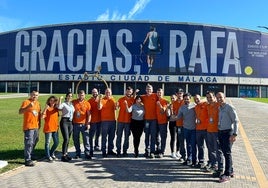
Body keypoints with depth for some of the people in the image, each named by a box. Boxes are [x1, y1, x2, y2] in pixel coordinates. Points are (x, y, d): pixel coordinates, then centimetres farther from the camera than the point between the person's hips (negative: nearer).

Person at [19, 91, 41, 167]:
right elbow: (20, 112, -21)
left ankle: (30, 155, 36)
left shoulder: (37, 103, 13)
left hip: (36, 126, 8)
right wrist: (28, 106, -34)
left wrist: (39, 123, 17)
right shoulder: (26, 102, -9)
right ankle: (27, 160, -4)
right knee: (29, 143, -9)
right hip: (28, 127, -8)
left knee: (34, 142, 18)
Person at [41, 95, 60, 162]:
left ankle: (52, 154, 31)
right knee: (47, 143, 3)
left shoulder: (56, 109, 9)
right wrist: (45, 108, -23)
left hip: (55, 128, 6)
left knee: (56, 142, 10)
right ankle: (48, 156, 12)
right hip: (48, 128, -6)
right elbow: (42, 116, -18)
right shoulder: (47, 108, -6)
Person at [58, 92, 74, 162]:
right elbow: (59, 107, -26)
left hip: (70, 122, 6)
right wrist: (60, 99, -28)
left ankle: (66, 153, 20)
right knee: (66, 139, -13)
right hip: (64, 122, -6)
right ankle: (63, 155, -9)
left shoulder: (72, 104, 14)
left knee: (68, 139, 10)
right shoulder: (63, 104, -4)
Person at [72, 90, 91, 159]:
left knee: (86, 139, -1)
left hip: (84, 124, -1)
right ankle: (78, 153, 20)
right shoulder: (73, 102, 5)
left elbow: (89, 114, 3)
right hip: (75, 124, 1)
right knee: (76, 140, 8)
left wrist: (88, 123, -5)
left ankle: (87, 153, 6)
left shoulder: (87, 103, 4)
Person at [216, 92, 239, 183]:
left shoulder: (229, 107, -10)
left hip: (228, 132, -7)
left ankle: (227, 174, -1)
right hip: (220, 132, 7)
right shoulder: (219, 108, 11)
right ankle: (230, 170, 25)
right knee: (224, 152, 12)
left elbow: (236, 121, -13)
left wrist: (234, 134, -19)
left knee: (227, 153, -6)